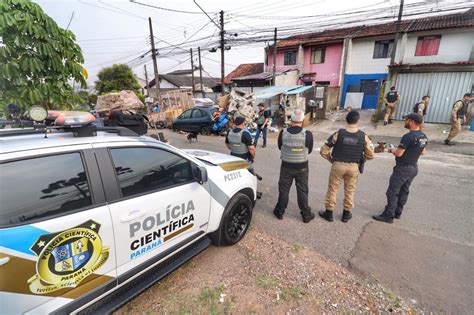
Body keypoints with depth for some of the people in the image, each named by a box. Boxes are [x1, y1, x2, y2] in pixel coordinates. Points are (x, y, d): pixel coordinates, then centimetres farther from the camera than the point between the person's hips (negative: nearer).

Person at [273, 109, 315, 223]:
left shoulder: (283, 132, -12)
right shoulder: (307, 134, -16)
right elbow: (309, 150, -2)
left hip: (286, 166, 1)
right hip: (302, 167, -1)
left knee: (283, 189, 15)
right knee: (302, 191, 14)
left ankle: (280, 212, 30)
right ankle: (306, 215, 28)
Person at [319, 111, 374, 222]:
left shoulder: (338, 133, -11)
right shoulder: (363, 136, -6)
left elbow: (324, 151, -9)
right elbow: (370, 155, 1)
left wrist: (331, 159, 7)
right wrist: (359, 159, 17)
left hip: (338, 165, -2)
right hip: (353, 167, 2)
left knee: (332, 190, 12)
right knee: (350, 191, 18)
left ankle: (329, 213, 22)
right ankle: (346, 214, 31)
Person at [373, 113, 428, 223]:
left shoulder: (408, 136, -24)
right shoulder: (424, 136, 5)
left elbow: (398, 153, -23)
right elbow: (423, 152, 17)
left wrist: (391, 150, -4)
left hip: (403, 168, -9)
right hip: (414, 168, 9)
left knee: (392, 192, -2)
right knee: (404, 191, 17)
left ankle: (388, 215, 4)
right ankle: (397, 213, 28)